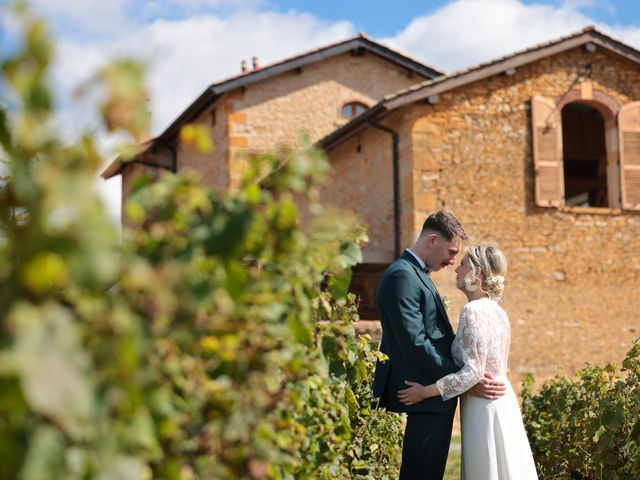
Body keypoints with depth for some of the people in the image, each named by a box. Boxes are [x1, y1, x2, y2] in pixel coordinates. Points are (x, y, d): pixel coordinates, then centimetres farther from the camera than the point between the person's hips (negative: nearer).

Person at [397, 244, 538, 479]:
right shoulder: (497, 310, 11)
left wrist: (425, 392, -17)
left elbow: (473, 372, -21)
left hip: (484, 407, -9)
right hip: (503, 401, 9)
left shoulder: (473, 311, -16)